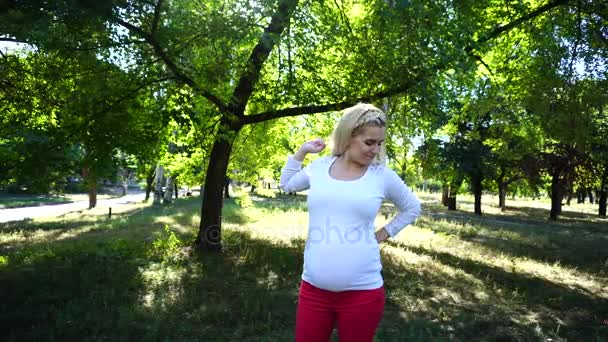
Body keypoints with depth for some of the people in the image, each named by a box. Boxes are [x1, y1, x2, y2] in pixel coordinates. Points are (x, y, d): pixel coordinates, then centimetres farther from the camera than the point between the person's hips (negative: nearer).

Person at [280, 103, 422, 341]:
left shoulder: (383, 175, -2)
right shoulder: (319, 167, 2)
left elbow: (412, 208, 15)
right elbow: (286, 185, 21)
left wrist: (385, 232, 6)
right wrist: (302, 151, 12)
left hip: (362, 292, -2)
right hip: (314, 288, 2)